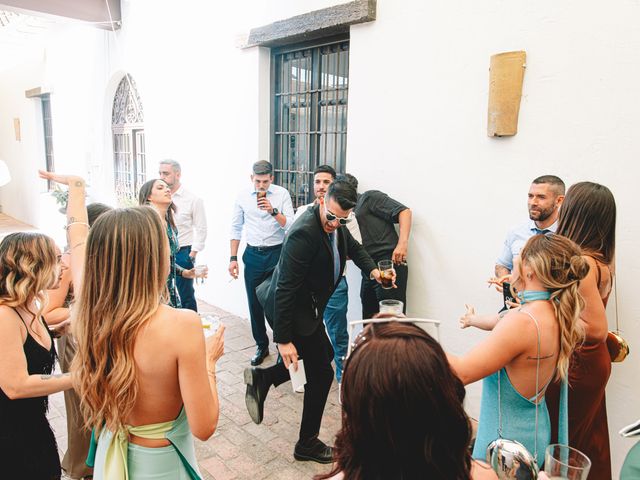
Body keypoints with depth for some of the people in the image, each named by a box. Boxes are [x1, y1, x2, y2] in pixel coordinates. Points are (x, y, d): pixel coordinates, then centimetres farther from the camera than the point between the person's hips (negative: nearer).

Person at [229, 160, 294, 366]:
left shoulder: (282, 194, -4)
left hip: (276, 254, -2)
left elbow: (290, 226, -9)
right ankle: (261, 345, 26)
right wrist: (233, 258, 5)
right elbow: (236, 228, 8)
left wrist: (273, 211, -25)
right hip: (253, 255, 3)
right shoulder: (243, 196, 3)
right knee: (255, 303, 9)